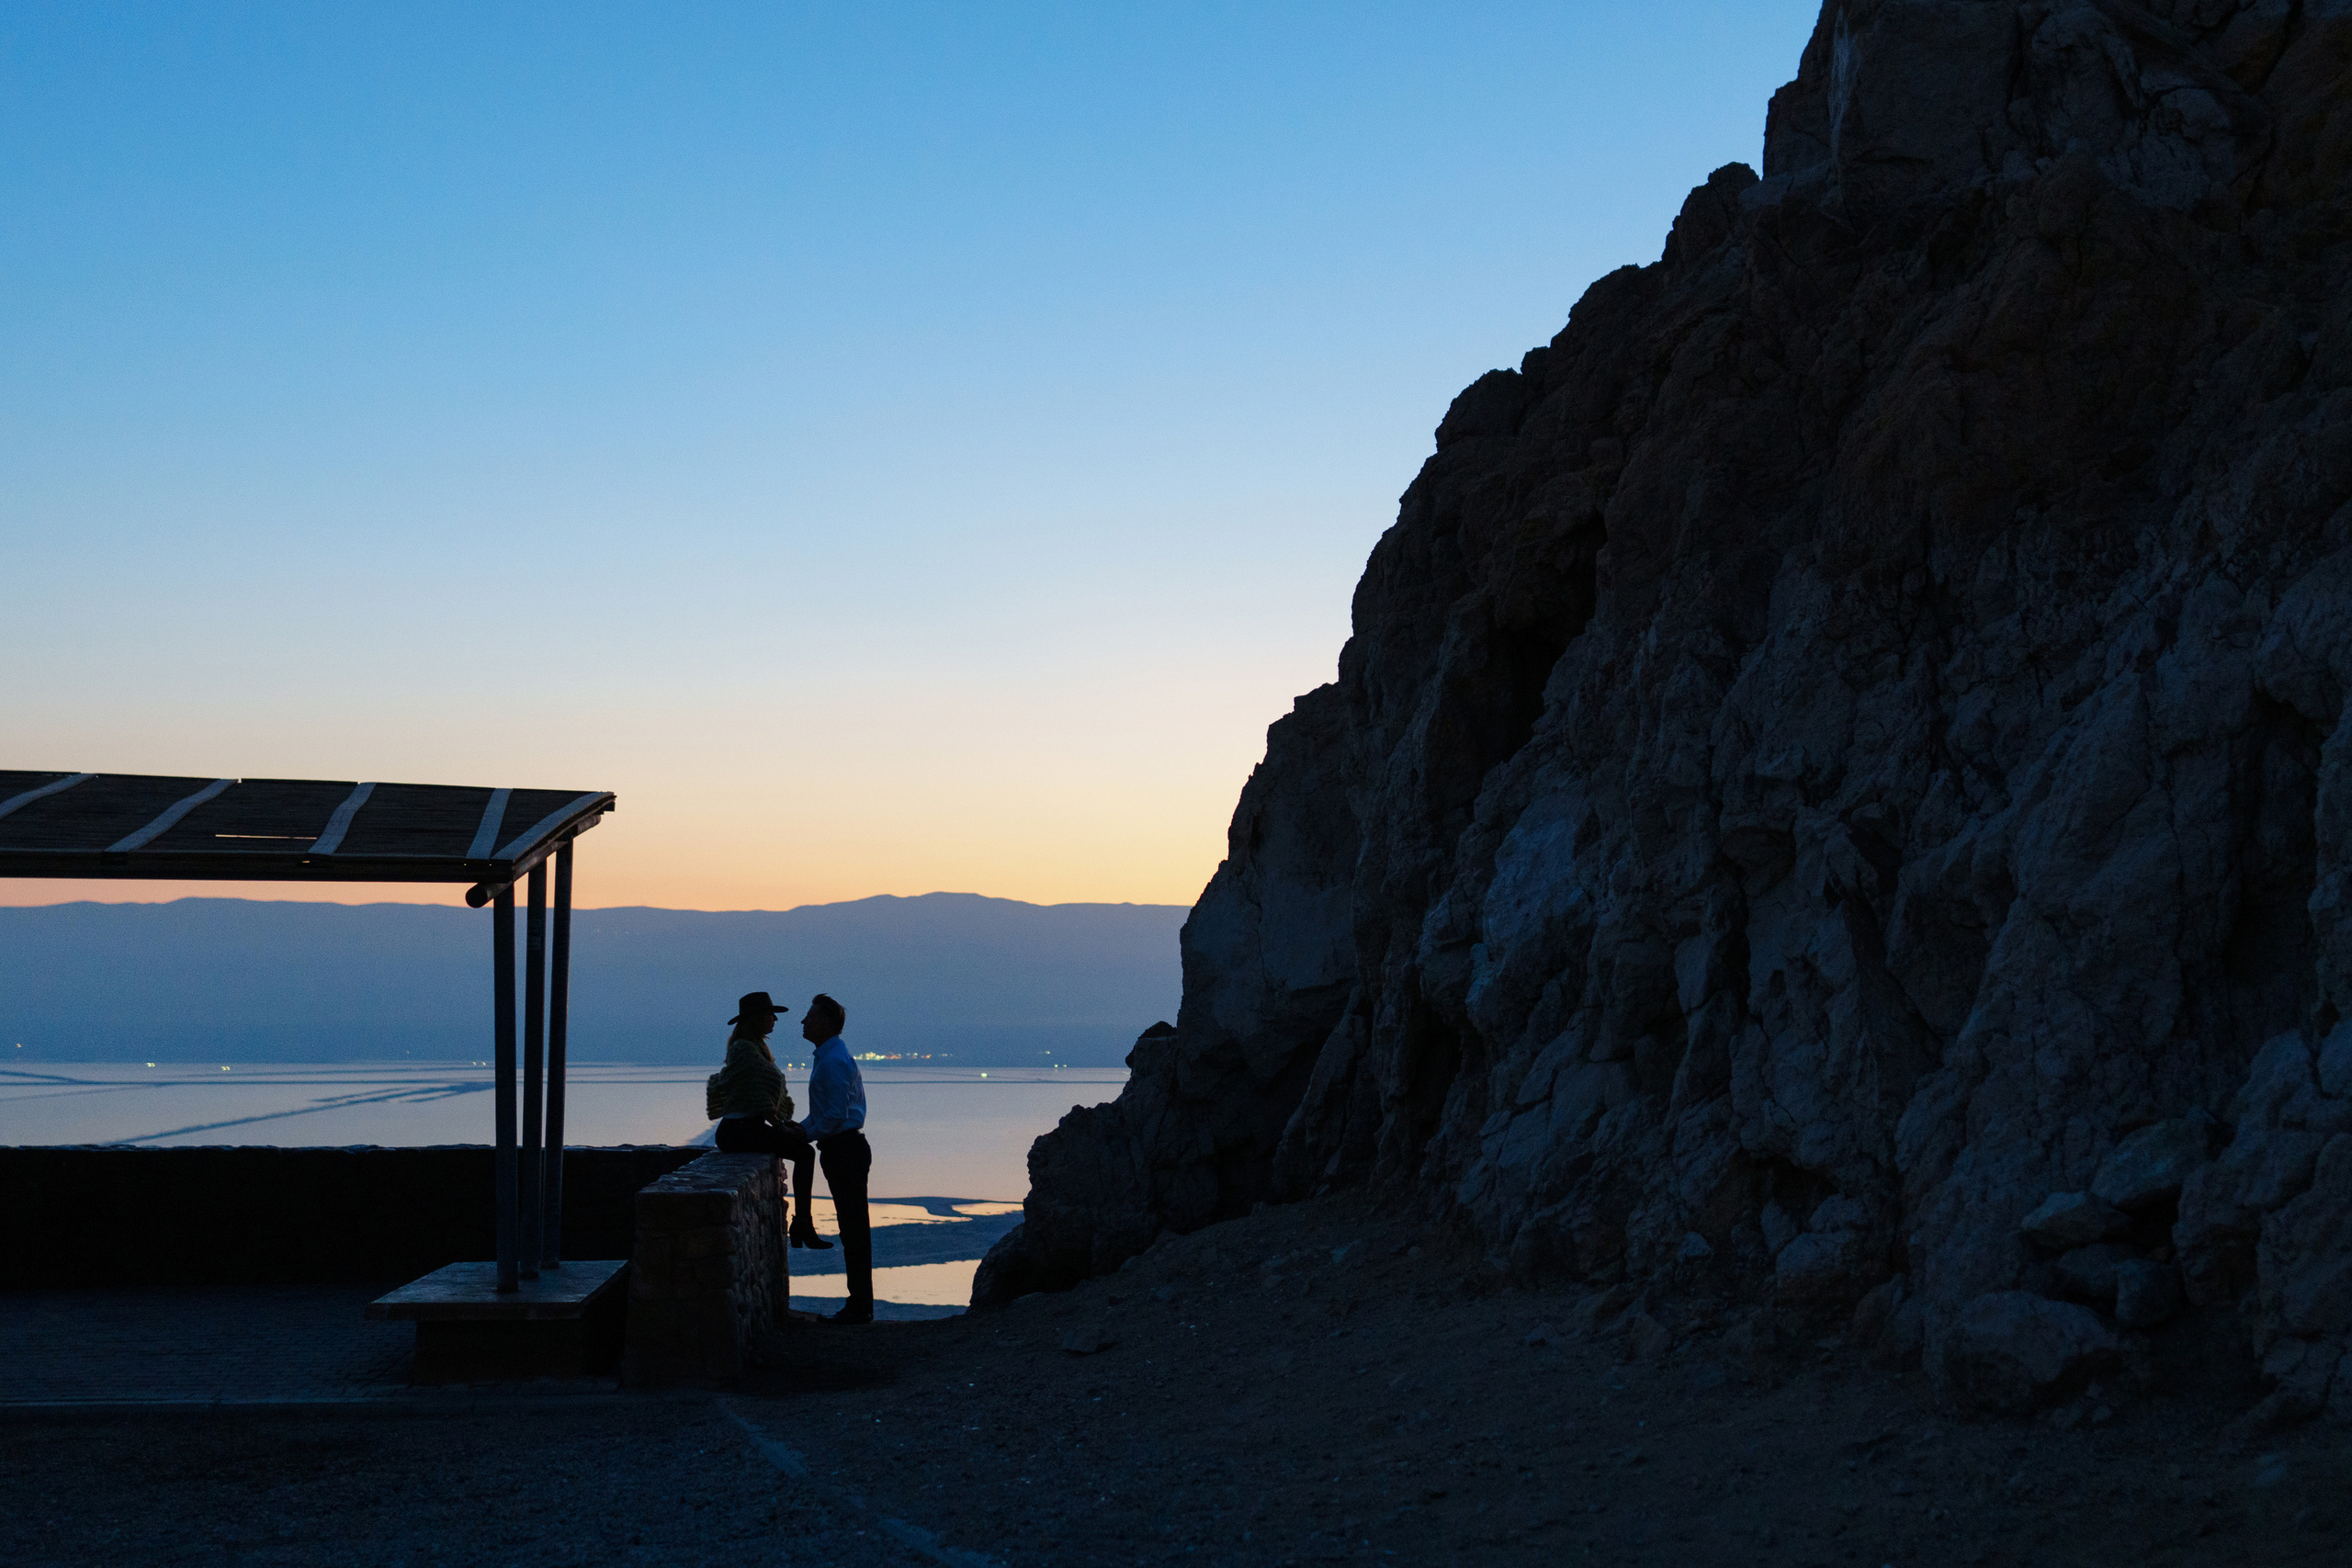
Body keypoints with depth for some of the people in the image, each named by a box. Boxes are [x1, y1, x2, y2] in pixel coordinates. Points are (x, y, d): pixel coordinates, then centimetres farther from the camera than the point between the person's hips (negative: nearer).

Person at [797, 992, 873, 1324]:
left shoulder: (834, 1062, -17)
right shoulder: (826, 1057, 16)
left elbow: (836, 1117, -21)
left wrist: (802, 1135, -11)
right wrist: (798, 1128, 11)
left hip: (844, 1150, -11)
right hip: (842, 1150, 11)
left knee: (853, 1227, -5)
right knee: (852, 1227, 13)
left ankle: (860, 1308, -1)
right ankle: (859, 1303, 19)